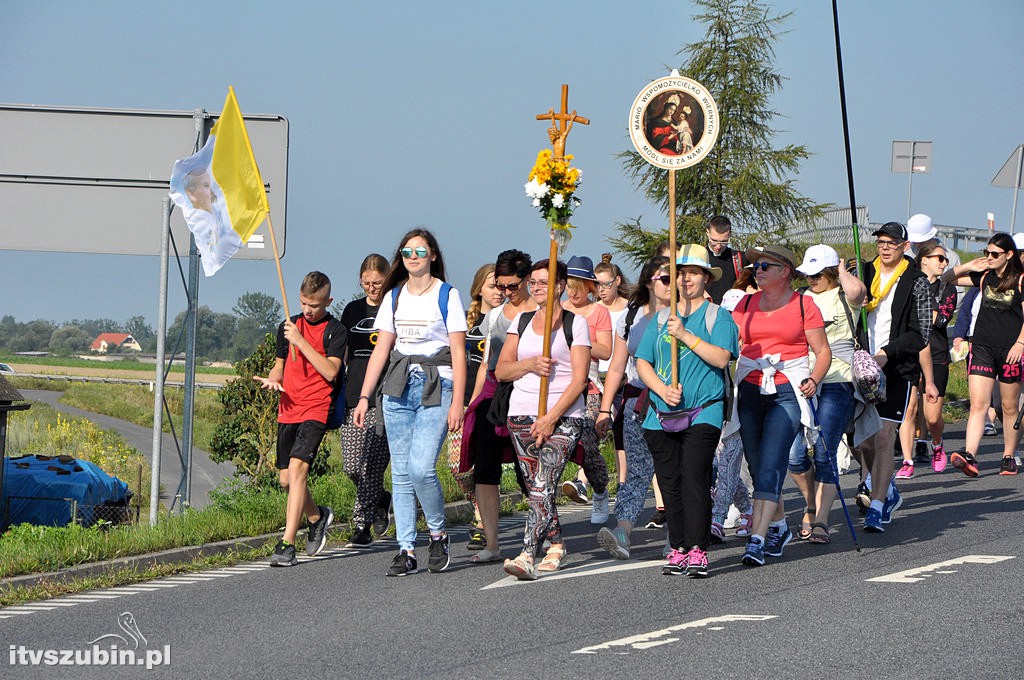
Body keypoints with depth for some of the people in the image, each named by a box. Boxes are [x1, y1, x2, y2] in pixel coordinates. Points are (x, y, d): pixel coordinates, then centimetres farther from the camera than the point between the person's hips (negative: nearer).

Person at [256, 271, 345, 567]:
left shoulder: (335, 330, -3)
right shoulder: (288, 326, 13)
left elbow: (330, 371, -14)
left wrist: (300, 341, -16)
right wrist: (272, 379, -1)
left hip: (316, 410, -6)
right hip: (288, 409, 6)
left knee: (297, 467, -21)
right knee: (286, 479, 8)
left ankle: (287, 544, -24)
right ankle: (317, 517, 38)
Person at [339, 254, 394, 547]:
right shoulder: (353, 310, 15)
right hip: (353, 398, 5)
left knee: (372, 462, -9)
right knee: (351, 465, 1)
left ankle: (363, 525, -4)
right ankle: (380, 501, 26)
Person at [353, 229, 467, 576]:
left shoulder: (447, 295, 1)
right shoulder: (394, 297, 13)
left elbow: (458, 352, -3)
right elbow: (381, 350, 13)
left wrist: (457, 402, -10)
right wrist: (364, 396, 5)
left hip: (436, 387, -5)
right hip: (398, 388, 5)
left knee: (421, 468, -17)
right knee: (401, 473, 1)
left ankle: (438, 534, 5)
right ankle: (406, 550, 4)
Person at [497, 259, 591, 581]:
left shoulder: (575, 324, 1)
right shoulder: (521, 322, 16)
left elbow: (579, 378, -5)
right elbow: (501, 370, 11)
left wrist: (552, 418, -13)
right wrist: (530, 364, -10)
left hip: (564, 416, -5)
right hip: (522, 414, 5)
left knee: (543, 486, -18)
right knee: (538, 490, 6)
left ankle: (528, 555, -28)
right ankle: (556, 545, 23)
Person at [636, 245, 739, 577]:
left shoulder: (717, 316, 4)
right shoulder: (660, 319, 16)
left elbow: (721, 357, -11)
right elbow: (642, 363, 11)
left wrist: (685, 335, -15)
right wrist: (663, 390, -6)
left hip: (703, 413, -4)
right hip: (662, 413, 4)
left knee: (694, 479, -14)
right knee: (670, 483, 4)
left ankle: (697, 551, -16)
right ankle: (678, 549, 11)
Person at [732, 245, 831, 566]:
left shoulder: (803, 305, 2)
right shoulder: (746, 304, 14)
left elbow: (823, 351, 3)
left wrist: (814, 379, -13)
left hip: (788, 391, -5)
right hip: (750, 391, 5)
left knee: (771, 465, -16)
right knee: (757, 466, 9)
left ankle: (757, 539, -22)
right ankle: (778, 526, 30)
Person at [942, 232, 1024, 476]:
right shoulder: (984, 276, 9)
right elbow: (947, 278, 17)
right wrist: (968, 267, 1)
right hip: (982, 346, 3)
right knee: (978, 404, -9)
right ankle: (969, 457, -21)